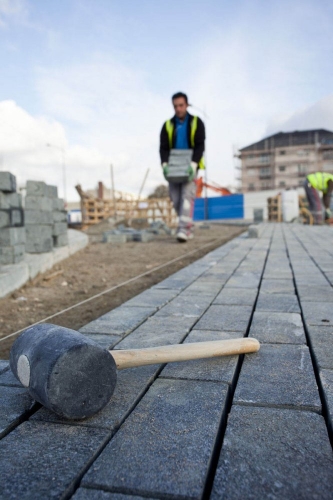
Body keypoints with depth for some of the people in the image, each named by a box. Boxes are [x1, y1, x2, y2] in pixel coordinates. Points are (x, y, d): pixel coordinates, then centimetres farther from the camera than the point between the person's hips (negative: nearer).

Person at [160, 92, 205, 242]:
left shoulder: (196, 123, 0)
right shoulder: (168, 125, 6)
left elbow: (200, 146, -8)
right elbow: (163, 148, 0)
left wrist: (193, 165, -23)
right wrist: (165, 164, -17)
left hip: (190, 166, -3)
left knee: (187, 196, -16)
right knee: (176, 199, -1)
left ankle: (183, 229, -23)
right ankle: (189, 226, 15)